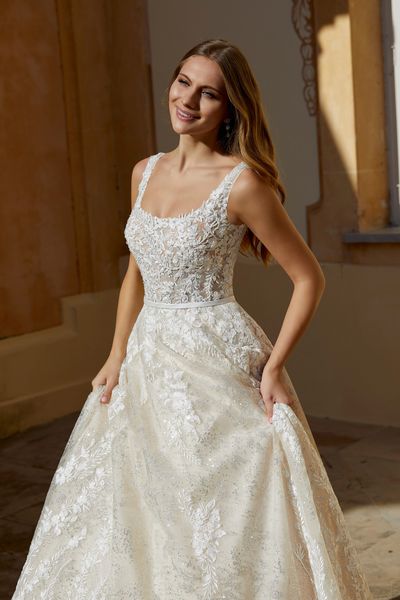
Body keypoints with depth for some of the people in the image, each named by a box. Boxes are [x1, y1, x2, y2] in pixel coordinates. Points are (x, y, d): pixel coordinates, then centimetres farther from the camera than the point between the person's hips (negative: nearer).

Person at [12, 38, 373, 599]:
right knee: (139, 518, 15)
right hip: (149, 359, 7)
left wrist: (273, 366, -13)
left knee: (228, 518, 2)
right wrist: (117, 356, 8)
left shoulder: (243, 182, -12)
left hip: (219, 360, -6)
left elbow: (310, 279, -7)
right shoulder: (146, 172, 8)